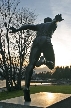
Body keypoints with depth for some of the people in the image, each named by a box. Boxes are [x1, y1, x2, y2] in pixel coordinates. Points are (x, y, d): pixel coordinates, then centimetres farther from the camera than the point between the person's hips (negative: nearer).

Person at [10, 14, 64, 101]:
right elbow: (54, 21, 2)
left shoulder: (39, 25, 35)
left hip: (37, 42, 2)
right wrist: (57, 19, -21)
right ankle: (44, 61, -28)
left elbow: (28, 26, 20)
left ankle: (26, 87, -33)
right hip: (46, 42, -2)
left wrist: (16, 30, 13)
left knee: (31, 64, -13)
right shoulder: (52, 24, 28)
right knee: (52, 65, 9)